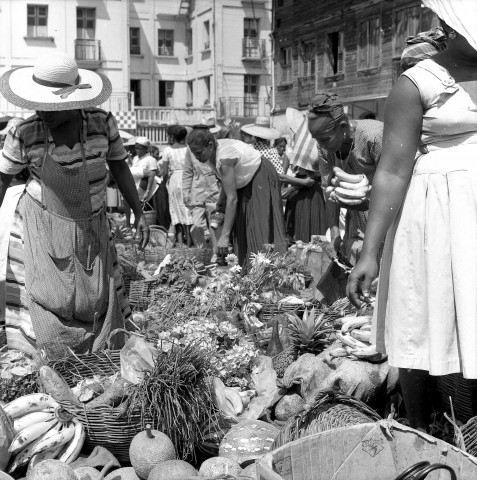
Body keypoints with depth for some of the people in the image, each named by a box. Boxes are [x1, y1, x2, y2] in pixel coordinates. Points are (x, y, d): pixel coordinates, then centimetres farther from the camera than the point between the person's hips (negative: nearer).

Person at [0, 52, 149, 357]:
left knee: (97, 302, 7)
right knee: (46, 301, -5)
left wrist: (139, 214, 0)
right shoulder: (25, 134, -17)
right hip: (42, 225, -2)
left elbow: (120, 167, 1)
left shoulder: (102, 123, -12)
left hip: (92, 226, 3)